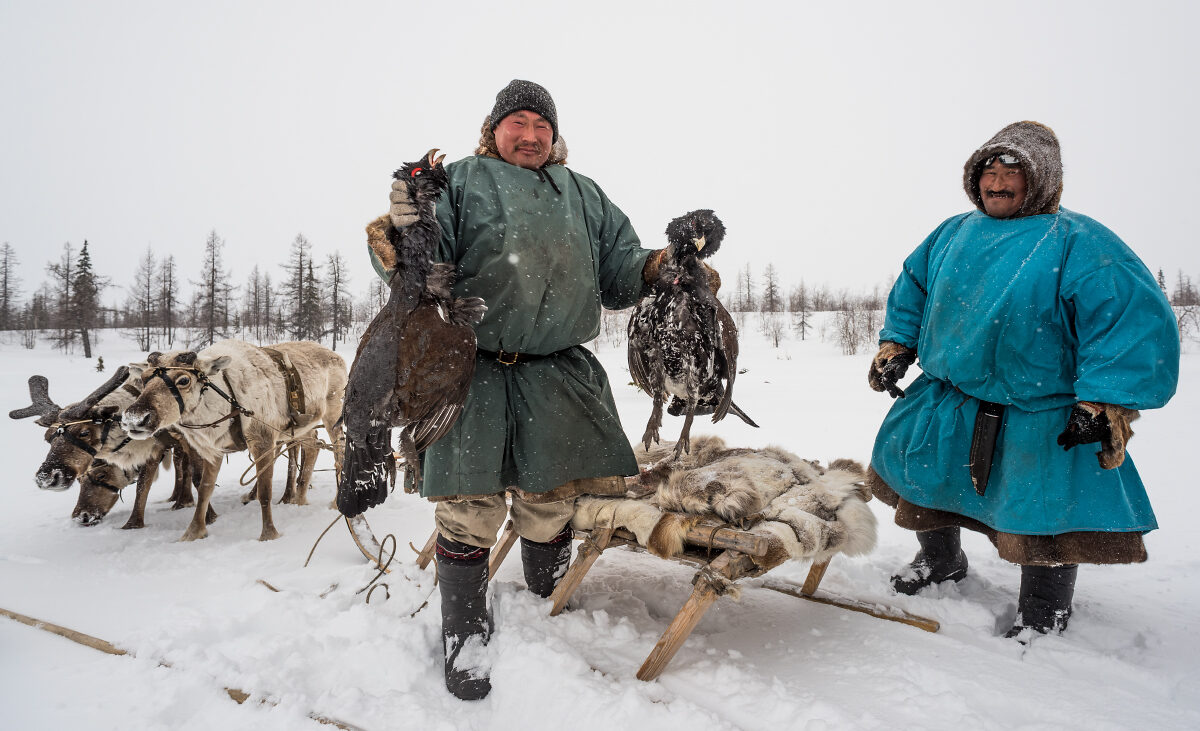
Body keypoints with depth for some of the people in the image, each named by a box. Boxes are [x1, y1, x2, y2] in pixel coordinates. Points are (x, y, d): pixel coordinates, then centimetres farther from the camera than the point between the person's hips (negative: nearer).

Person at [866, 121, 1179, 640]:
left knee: (1045, 507, -4)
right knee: (916, 464, 15)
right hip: (948, 399, 6)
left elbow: (1133, 320, -20)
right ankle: (941, 560, 42)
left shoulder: (1078, 242, -14)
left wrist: (1106, 406, -24)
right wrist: (895, 346, 12)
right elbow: (912, 288, 19)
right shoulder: (953, 234, 4)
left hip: (1043, 414, -5)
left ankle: (1044, 608, 25)